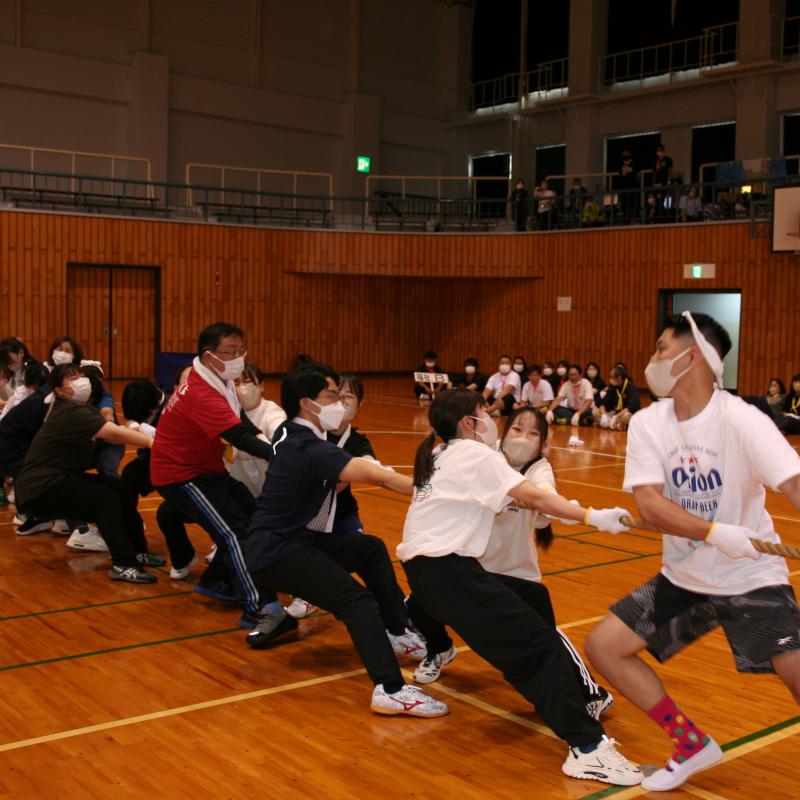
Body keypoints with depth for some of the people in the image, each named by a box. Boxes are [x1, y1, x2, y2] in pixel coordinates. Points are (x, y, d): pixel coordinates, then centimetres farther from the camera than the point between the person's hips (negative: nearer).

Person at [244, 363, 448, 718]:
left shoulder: (290, 434, 6)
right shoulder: (308, 449, -23)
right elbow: (379, 477, -28)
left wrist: (361, 470, -6)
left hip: (293, 538, 10)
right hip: (277, 553, -10)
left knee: (371, 548, 21)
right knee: (357, 600, -25)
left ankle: (395, 633, 25)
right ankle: (390, 690, -35)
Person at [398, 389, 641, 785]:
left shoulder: (438, 455, 20)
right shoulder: (473, 453, -5)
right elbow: (532, 496, -14)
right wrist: (592, 516, -18)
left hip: (419, 564, 9)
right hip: (447, 567, -9)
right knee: (537, 644, -13)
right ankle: (587, 747, -21)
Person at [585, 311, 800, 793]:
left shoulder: (741, 420, -19)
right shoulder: (647, 424, -7)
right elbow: (649, 505, -18)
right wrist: (716, 532, -34)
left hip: (752, 578, -4)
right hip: (684, 577, 5)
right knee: (603, 645, -2)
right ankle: (694, 746, 15)